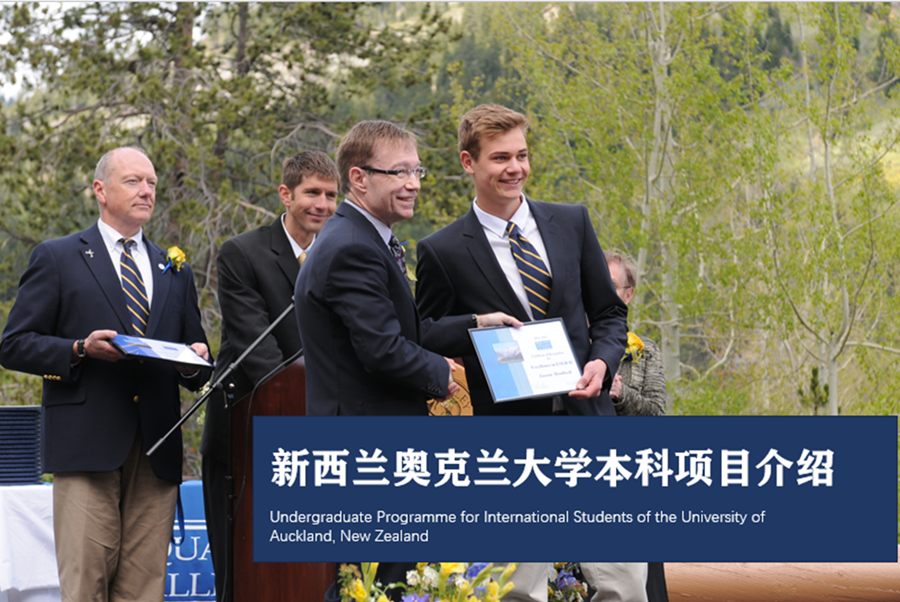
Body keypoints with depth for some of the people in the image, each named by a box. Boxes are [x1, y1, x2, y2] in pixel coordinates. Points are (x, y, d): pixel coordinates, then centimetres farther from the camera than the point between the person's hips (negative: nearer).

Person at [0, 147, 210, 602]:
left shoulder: (175, 271, 22)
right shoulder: (56, 258, 8)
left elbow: (193, 350, 25)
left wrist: (195, 361, 0)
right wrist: (81, 350, -13)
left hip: (156, 453, 4)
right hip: (87, 444, -4)